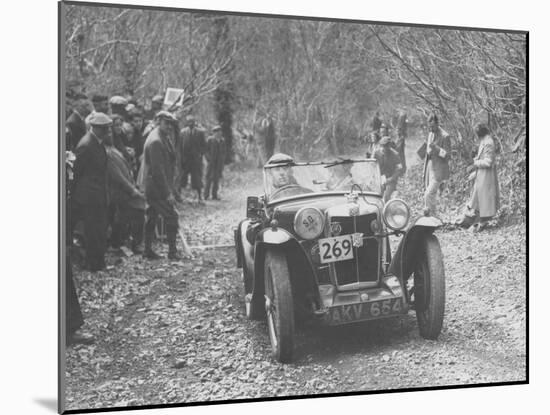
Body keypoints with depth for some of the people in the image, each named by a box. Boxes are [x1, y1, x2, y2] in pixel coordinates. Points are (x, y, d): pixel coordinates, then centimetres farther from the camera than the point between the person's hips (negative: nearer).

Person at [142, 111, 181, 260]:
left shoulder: (163, 138, 13)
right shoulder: (155, 141, -19)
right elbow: (158, 170, -23)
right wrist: (168, 193, -22)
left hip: (151, 187, 10)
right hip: (157, 187, -10)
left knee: (151, 217, 13)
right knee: (171, 216, -6)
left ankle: (148, 250, 20)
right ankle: (172, 251, 0)